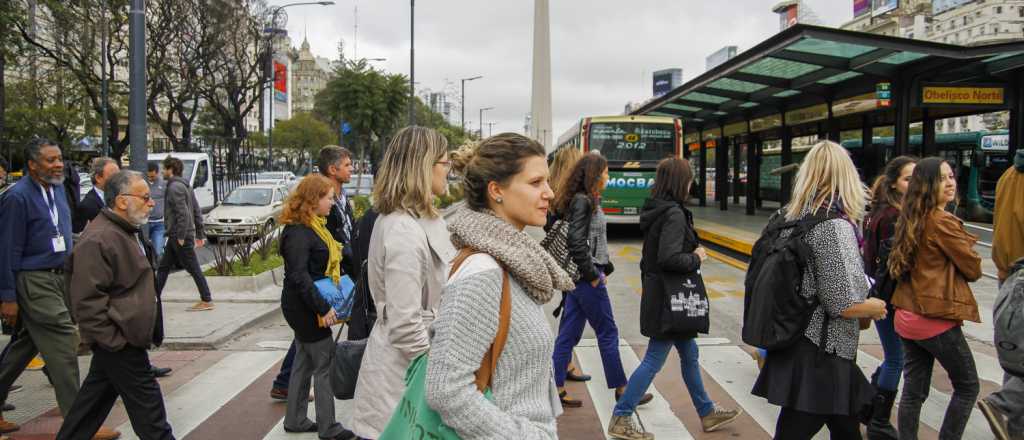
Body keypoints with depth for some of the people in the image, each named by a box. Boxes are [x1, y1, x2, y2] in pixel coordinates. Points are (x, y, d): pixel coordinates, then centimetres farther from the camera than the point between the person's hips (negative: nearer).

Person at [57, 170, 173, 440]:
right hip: (120, 341, -10)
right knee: (147, 404, -2)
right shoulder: (98, 240, -21)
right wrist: (115, 340, -22)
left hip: (124, 336, 10)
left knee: (95, 397, 19)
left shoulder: (129, 231, 13)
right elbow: (87, 301, -24)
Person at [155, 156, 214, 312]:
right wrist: (200, 233, 17)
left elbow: (183, 213, -24)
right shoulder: (185, 186, 16)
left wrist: (181, 236, -23)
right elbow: (197, 211, 16)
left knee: (193, 269, -4)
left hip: (181, 236, -10)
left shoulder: (175, 187, -15)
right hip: (175, 236, 10)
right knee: (163, 267, 13)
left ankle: (206, 301, 1)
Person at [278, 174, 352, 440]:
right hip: (304, 307, -10)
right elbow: (299, 276, -25)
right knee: (325, 364, -3)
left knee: (304, 362, 16)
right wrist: (322, 308, -23)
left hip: (306, 307, 10)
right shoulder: (298, 232, -20)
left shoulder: (313, 226, 11)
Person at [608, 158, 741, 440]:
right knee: (654, 360, -1)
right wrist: (696, 259, -13)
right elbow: (669, 258, -28)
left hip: (660, 293, 10)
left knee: (689, 354, 21)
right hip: (669, 298, -10)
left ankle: (707, 412, 35)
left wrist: (693, 252, 7)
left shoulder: (656, 209, 7)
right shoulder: (674, 213, -21)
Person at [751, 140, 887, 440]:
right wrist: (876, 307, 0)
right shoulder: (834, 226, -19)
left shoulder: (789, 218, 5)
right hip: (820, 358, -8)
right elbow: (843, 305, -21)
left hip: (796, 348, 8)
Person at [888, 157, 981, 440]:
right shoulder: (943, 222, -16)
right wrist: (967, 254, 12)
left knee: (913, 390, 11)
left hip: (907, 317, 7)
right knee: (967, 386, 11)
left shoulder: (911, 220, 8)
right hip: (937, 319, -7)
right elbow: (973, 269, -8)